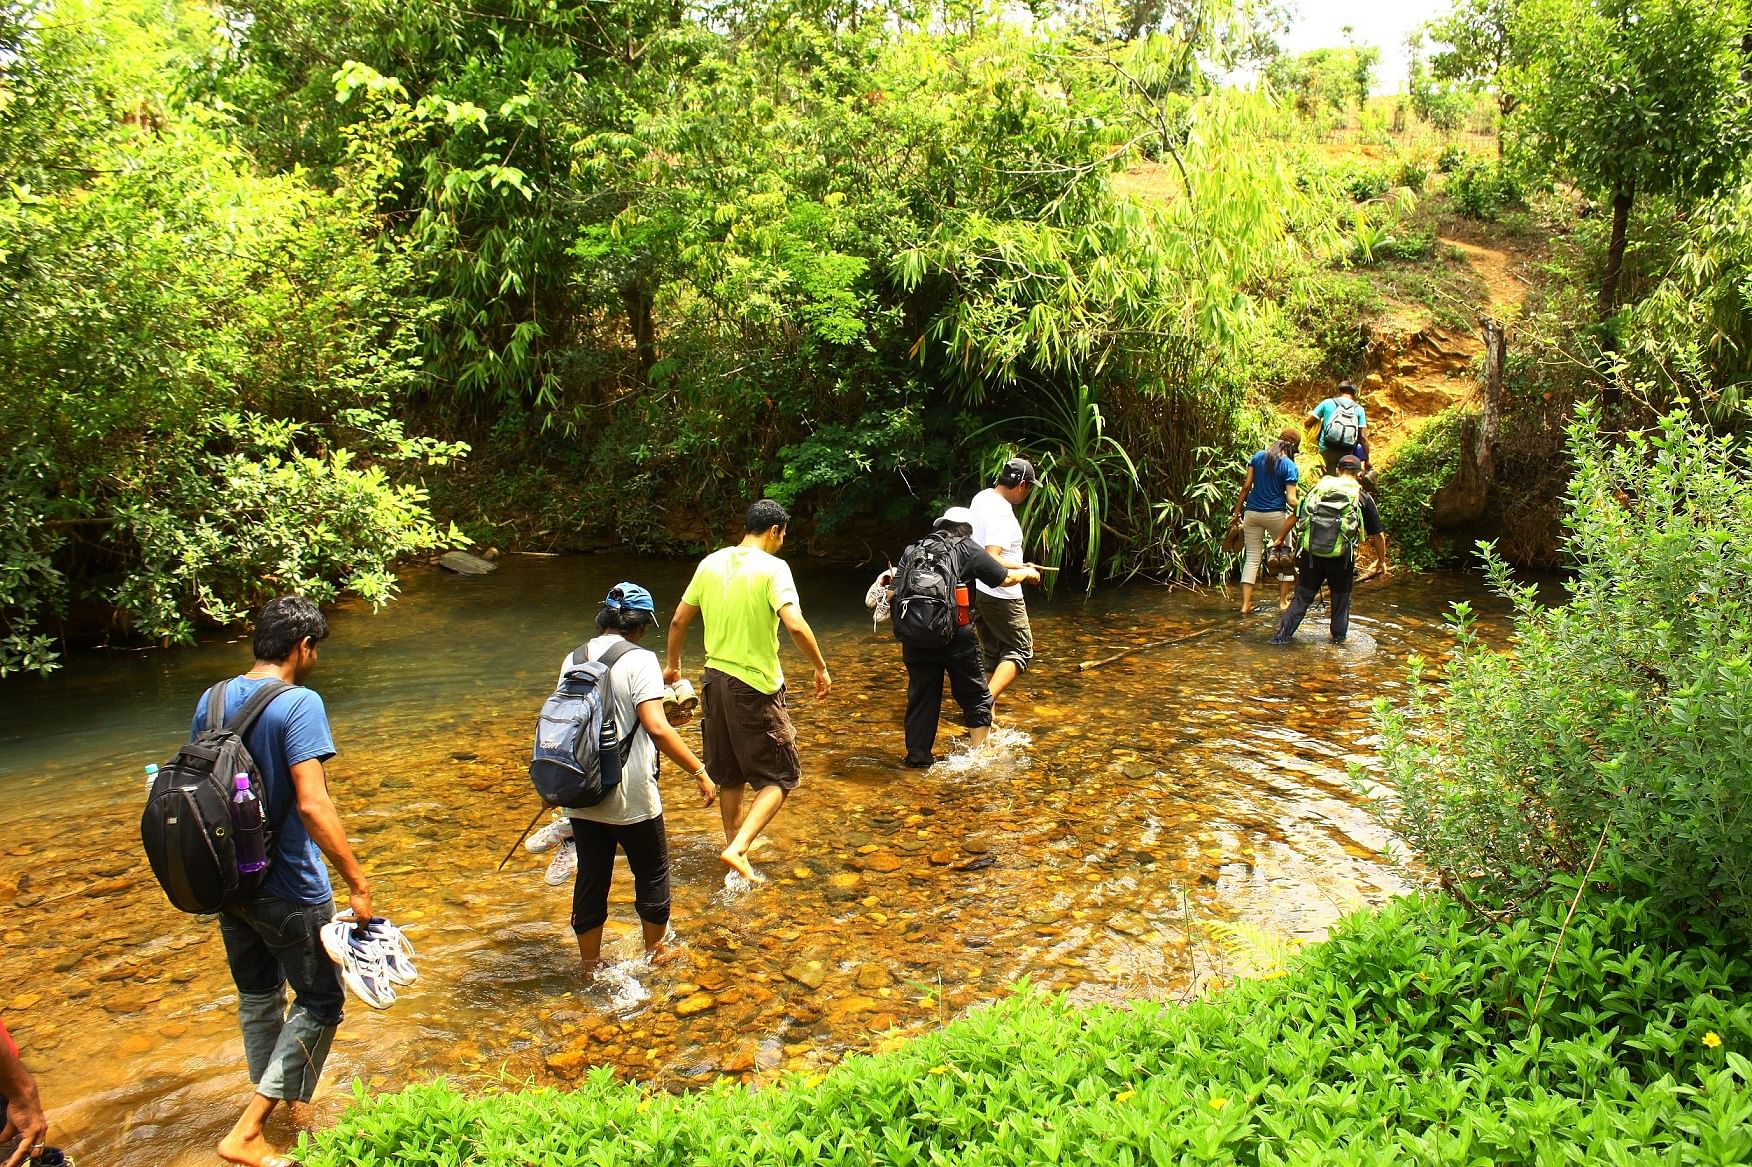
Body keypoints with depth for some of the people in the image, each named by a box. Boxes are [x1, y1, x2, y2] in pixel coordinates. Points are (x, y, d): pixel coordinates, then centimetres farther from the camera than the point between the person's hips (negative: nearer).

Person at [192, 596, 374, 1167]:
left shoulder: (212, 700, 2)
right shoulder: (299, 703, -20)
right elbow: (312, 804, -28)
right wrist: (356, 881, -24)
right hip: (288, 889, -7)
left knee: (258, 995, 23)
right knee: (319, 1001, 10)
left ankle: (283, 1104, 42)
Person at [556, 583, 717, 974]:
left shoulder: (573, 661, 4)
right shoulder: (640, 660, -14)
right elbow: (657, 728, -23)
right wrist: (699, 772, -17)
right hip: (631, 797, -5)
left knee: (590, 879, 16)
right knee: (652, 874, 16)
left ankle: (590, 967, 27)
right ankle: (656, 953, 31)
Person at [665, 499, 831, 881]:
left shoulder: (711, 563, 5)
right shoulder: (772, 567, -12)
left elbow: (678, 621, 10)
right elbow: (795, 625, -24)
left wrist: (673, 665, 25)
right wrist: (821, 668, -11)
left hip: (715, 679, 6)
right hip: (756, 685, -6)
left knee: (729, 775, 20)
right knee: (779, 777, 5)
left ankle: (735, 846, 31)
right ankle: (738, 848, -9)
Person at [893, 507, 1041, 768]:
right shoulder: (967, 548, 4)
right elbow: (1005, 579, 9)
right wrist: (1028, 573, 26)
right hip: (955, 635, -4)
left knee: (922, 696, 14)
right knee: (975, 695, 12)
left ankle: (917, 754, 17)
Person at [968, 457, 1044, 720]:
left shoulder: (981, 498, 6)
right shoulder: (1002, 514, -23)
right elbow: (991, 560, -31)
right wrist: (1025, 570, -20)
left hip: (976, 589, 9)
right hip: (1000, 595, -9)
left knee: (992, 655, 16)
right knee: (1020, 651, 1)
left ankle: (989, 712, 16)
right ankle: (987, 701, -15)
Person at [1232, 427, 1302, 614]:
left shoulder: (1258, 456, 2)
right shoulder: (1290, 467, -9)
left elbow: (1247, 486, 2)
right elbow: (1291, 500, -14)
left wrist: (1238, 509, 8)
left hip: (1252, 513, 4)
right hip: (1276, 514, -4)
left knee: (1252, 558, 8)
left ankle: (1245, 604, 2)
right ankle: (1283, 601, 18)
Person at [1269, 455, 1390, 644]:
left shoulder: (1318, 488, 9)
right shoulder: (1362, 498, 4)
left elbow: (1293, 517, 12)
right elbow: (1377, 535, 7)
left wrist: (1279, 540, 24)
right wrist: (1381, 561, 20)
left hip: (1311, 553, 2)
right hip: (1341, 558, -2)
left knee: (1302, 597, 11)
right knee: (1341, 599, 16)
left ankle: (1283, 635, 7)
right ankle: (1338, 638, 25)